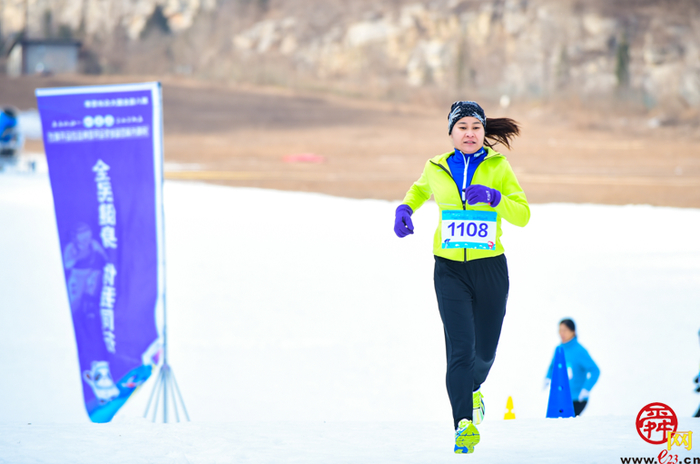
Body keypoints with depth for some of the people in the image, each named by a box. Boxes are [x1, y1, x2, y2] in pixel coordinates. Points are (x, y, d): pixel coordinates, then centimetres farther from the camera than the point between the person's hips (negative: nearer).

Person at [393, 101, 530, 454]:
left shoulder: (497, 167, -2)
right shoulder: (437, 168, 4)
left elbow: (522, 215, -8)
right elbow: (421, 189, 28)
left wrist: (493, 197, -25)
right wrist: (405, 209, 8)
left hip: (490, 268, 0)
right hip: (450, 269, 0)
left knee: (484, 352, 10)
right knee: (460, 348, -15)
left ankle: (472, 390, 44)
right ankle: (465, 423, -12)